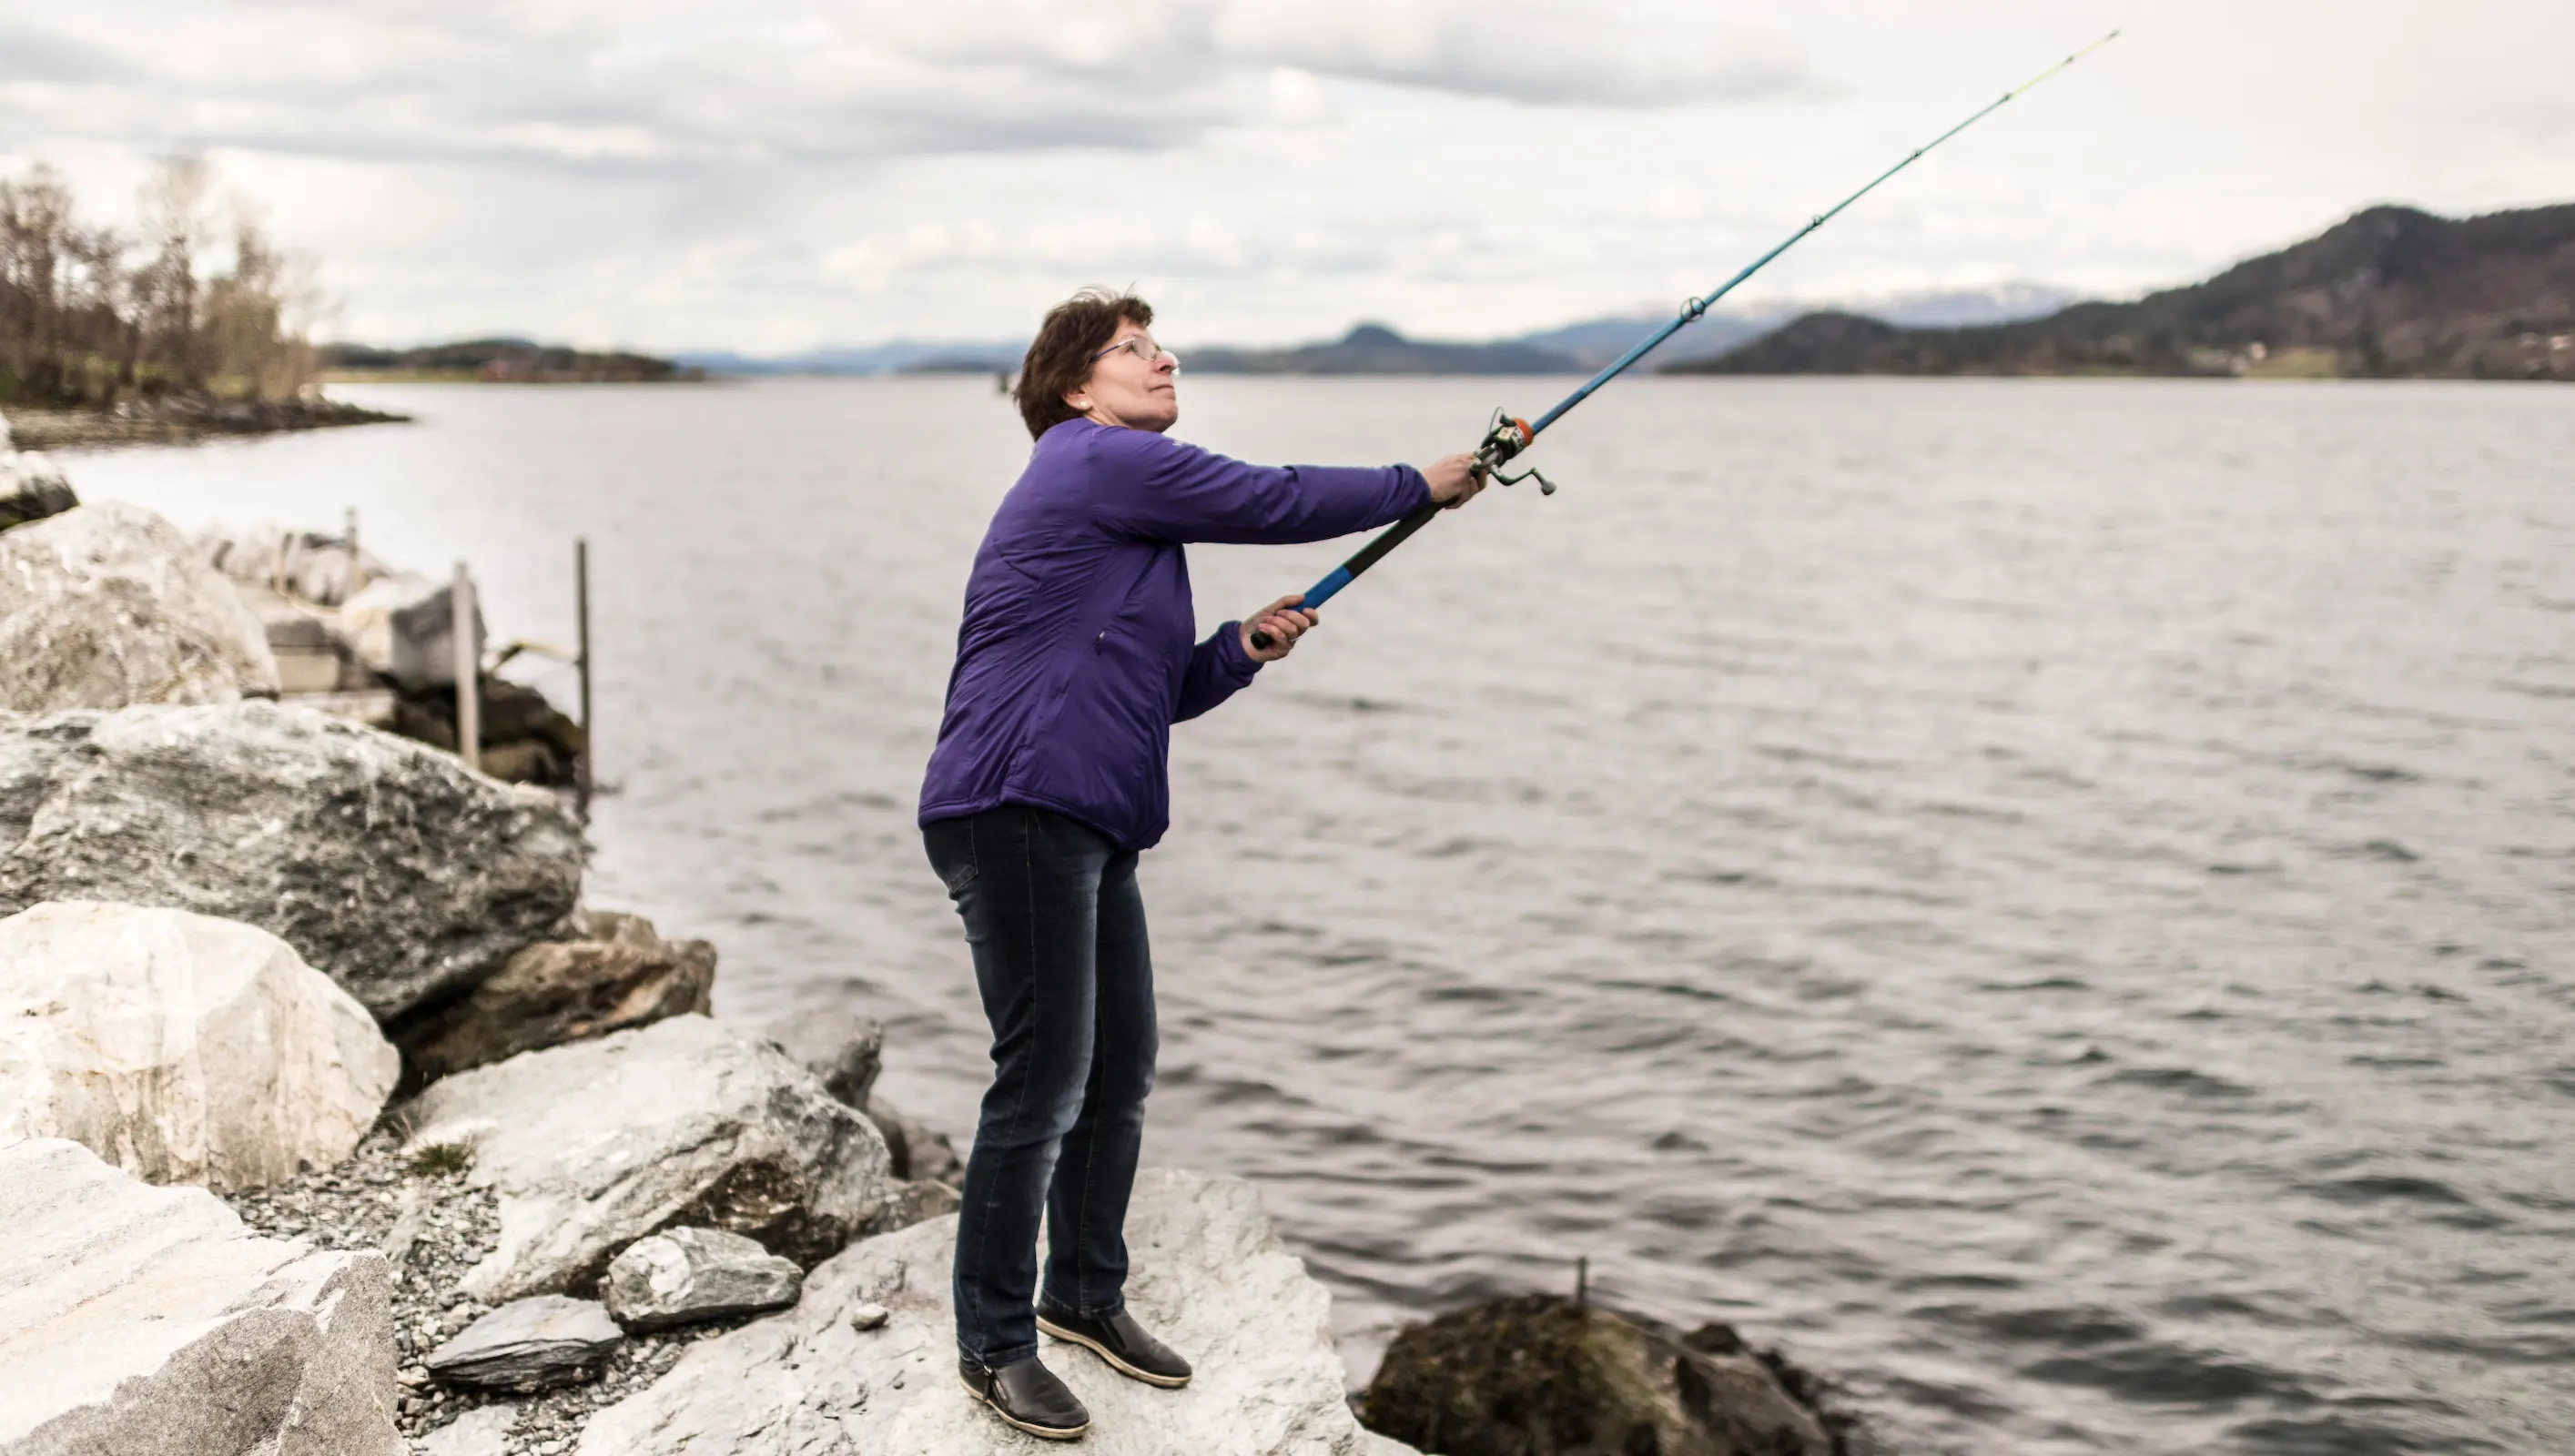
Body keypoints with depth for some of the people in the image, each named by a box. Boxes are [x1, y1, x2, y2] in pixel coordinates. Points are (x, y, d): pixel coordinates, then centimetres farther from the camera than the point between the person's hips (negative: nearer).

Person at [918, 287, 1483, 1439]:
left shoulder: (1130, 497, 24)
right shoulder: (1098, 462, -6)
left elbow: (1159, 690, 26)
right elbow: (1271, 503, -7)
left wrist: (1242, 649, 8)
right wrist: (1423, 486, 4)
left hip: (1088, 825, 10)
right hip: (1018, 812, -10)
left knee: (1121, 1069, 15)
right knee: (1043, 1080, -7)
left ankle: (1086, 1294, 31)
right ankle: (993, 1346, 5)